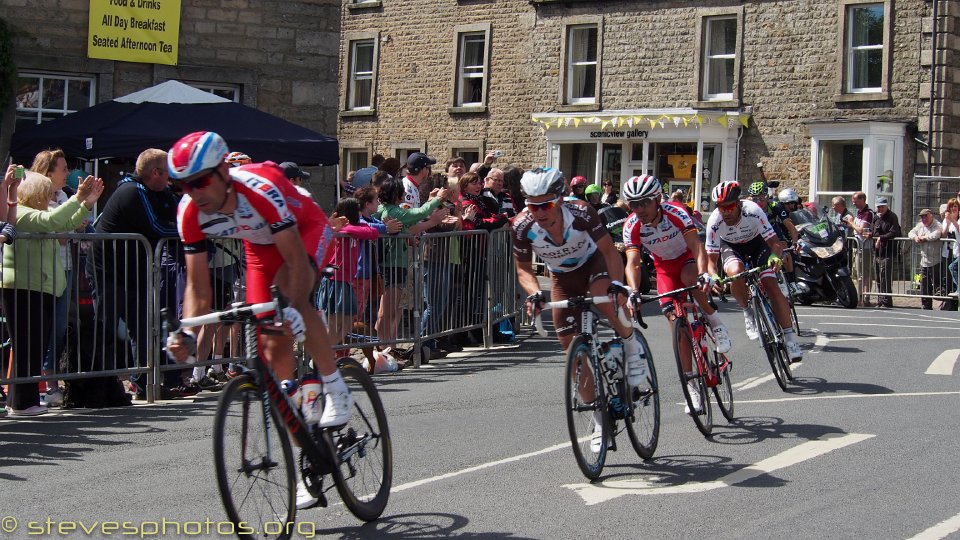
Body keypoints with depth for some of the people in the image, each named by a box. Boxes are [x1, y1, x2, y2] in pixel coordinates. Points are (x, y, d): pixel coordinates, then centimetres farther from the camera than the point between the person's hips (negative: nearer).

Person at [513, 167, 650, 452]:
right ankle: (599, 419, 10)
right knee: (572, 349, -3)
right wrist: (535, 293, -33)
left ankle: (632, 347, -7)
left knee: (604, 300, -38)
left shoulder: (580, 212, -33)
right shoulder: (523, 226, -27)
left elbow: (609, 250, -25)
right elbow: (523, 268, -14)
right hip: (563, 278, 3)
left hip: (593, 263, -3)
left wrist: (617, 283, -40)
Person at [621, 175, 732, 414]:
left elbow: (697, 247, -39)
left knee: (689, 278, -38)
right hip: (664, 267, 2)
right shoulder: (632, 226, -24)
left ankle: (714, 321, -12)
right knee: (676, 321, -8)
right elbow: (633, 262, -33)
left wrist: (703, 274, -56)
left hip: (688, 258, -2)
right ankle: (692, 383, -2)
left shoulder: (675, 214, -30)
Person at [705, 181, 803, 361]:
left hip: (756, 243, 0)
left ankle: (790, 338, -10)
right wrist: (713, 277, -46)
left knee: (772, 286, -17)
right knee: (736, 273, -34)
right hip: (730, 247, 1)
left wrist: (775, 257, -52)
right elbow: (711, 258, -26)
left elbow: (773, 241, -30)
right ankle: (748, 312, -7)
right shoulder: (714, 222, -30)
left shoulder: (753, 211, -34)